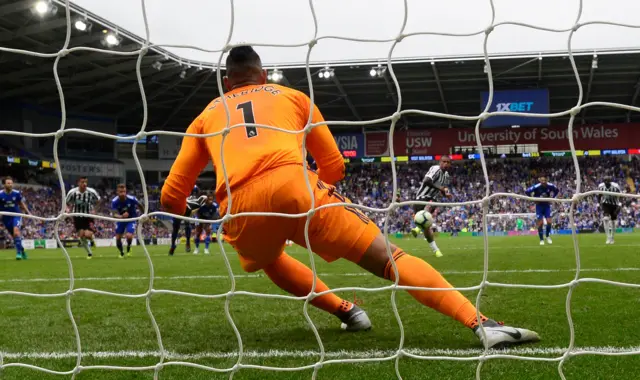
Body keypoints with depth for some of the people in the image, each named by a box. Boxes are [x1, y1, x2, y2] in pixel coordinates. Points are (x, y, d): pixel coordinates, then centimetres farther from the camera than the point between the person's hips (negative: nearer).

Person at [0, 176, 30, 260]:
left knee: (16, 230, -25)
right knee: (14, 235, 7)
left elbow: (22, 204, 10)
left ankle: (19, 252, -22)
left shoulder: (16, 193, -7)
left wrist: (28, 213, 10)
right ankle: (22, 251, 27)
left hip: (16, 216, -1)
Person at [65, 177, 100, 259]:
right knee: (81, 235, -7)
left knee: (87, 235, -17)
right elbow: (67, 203, 3)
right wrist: (68, 209, -17)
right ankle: (89, 253, 15)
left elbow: (98, 200, 7)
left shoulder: (91, 192, -13)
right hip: (77, 217, 1)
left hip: (88, 216, -1)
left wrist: (93, 208, -6)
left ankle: (92, 239, 23)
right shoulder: (72, 192, -13)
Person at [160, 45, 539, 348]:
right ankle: (481, 323, -17)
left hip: (239, 208, 2)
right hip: (293, 185, -1)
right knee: (389, 257, -2)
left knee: (268, 258, 37)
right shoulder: (292, 96, 28)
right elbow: (334, 165, 28)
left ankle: (346, 310, 26)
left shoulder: (206, 116, 29)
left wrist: (186, 214, 47)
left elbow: (172, 195, 24)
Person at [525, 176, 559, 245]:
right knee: (540, 223, -4)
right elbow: (527, 192, -14)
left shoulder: (550, 186, -13)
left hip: (547, 205, 2)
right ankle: (541, 239, 6)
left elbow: (557, 190, 8)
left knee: (549, 221, -6)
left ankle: (548, 236, 16)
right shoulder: (536, 187, -22)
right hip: (539, 206, -2)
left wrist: (552, 197, -1)